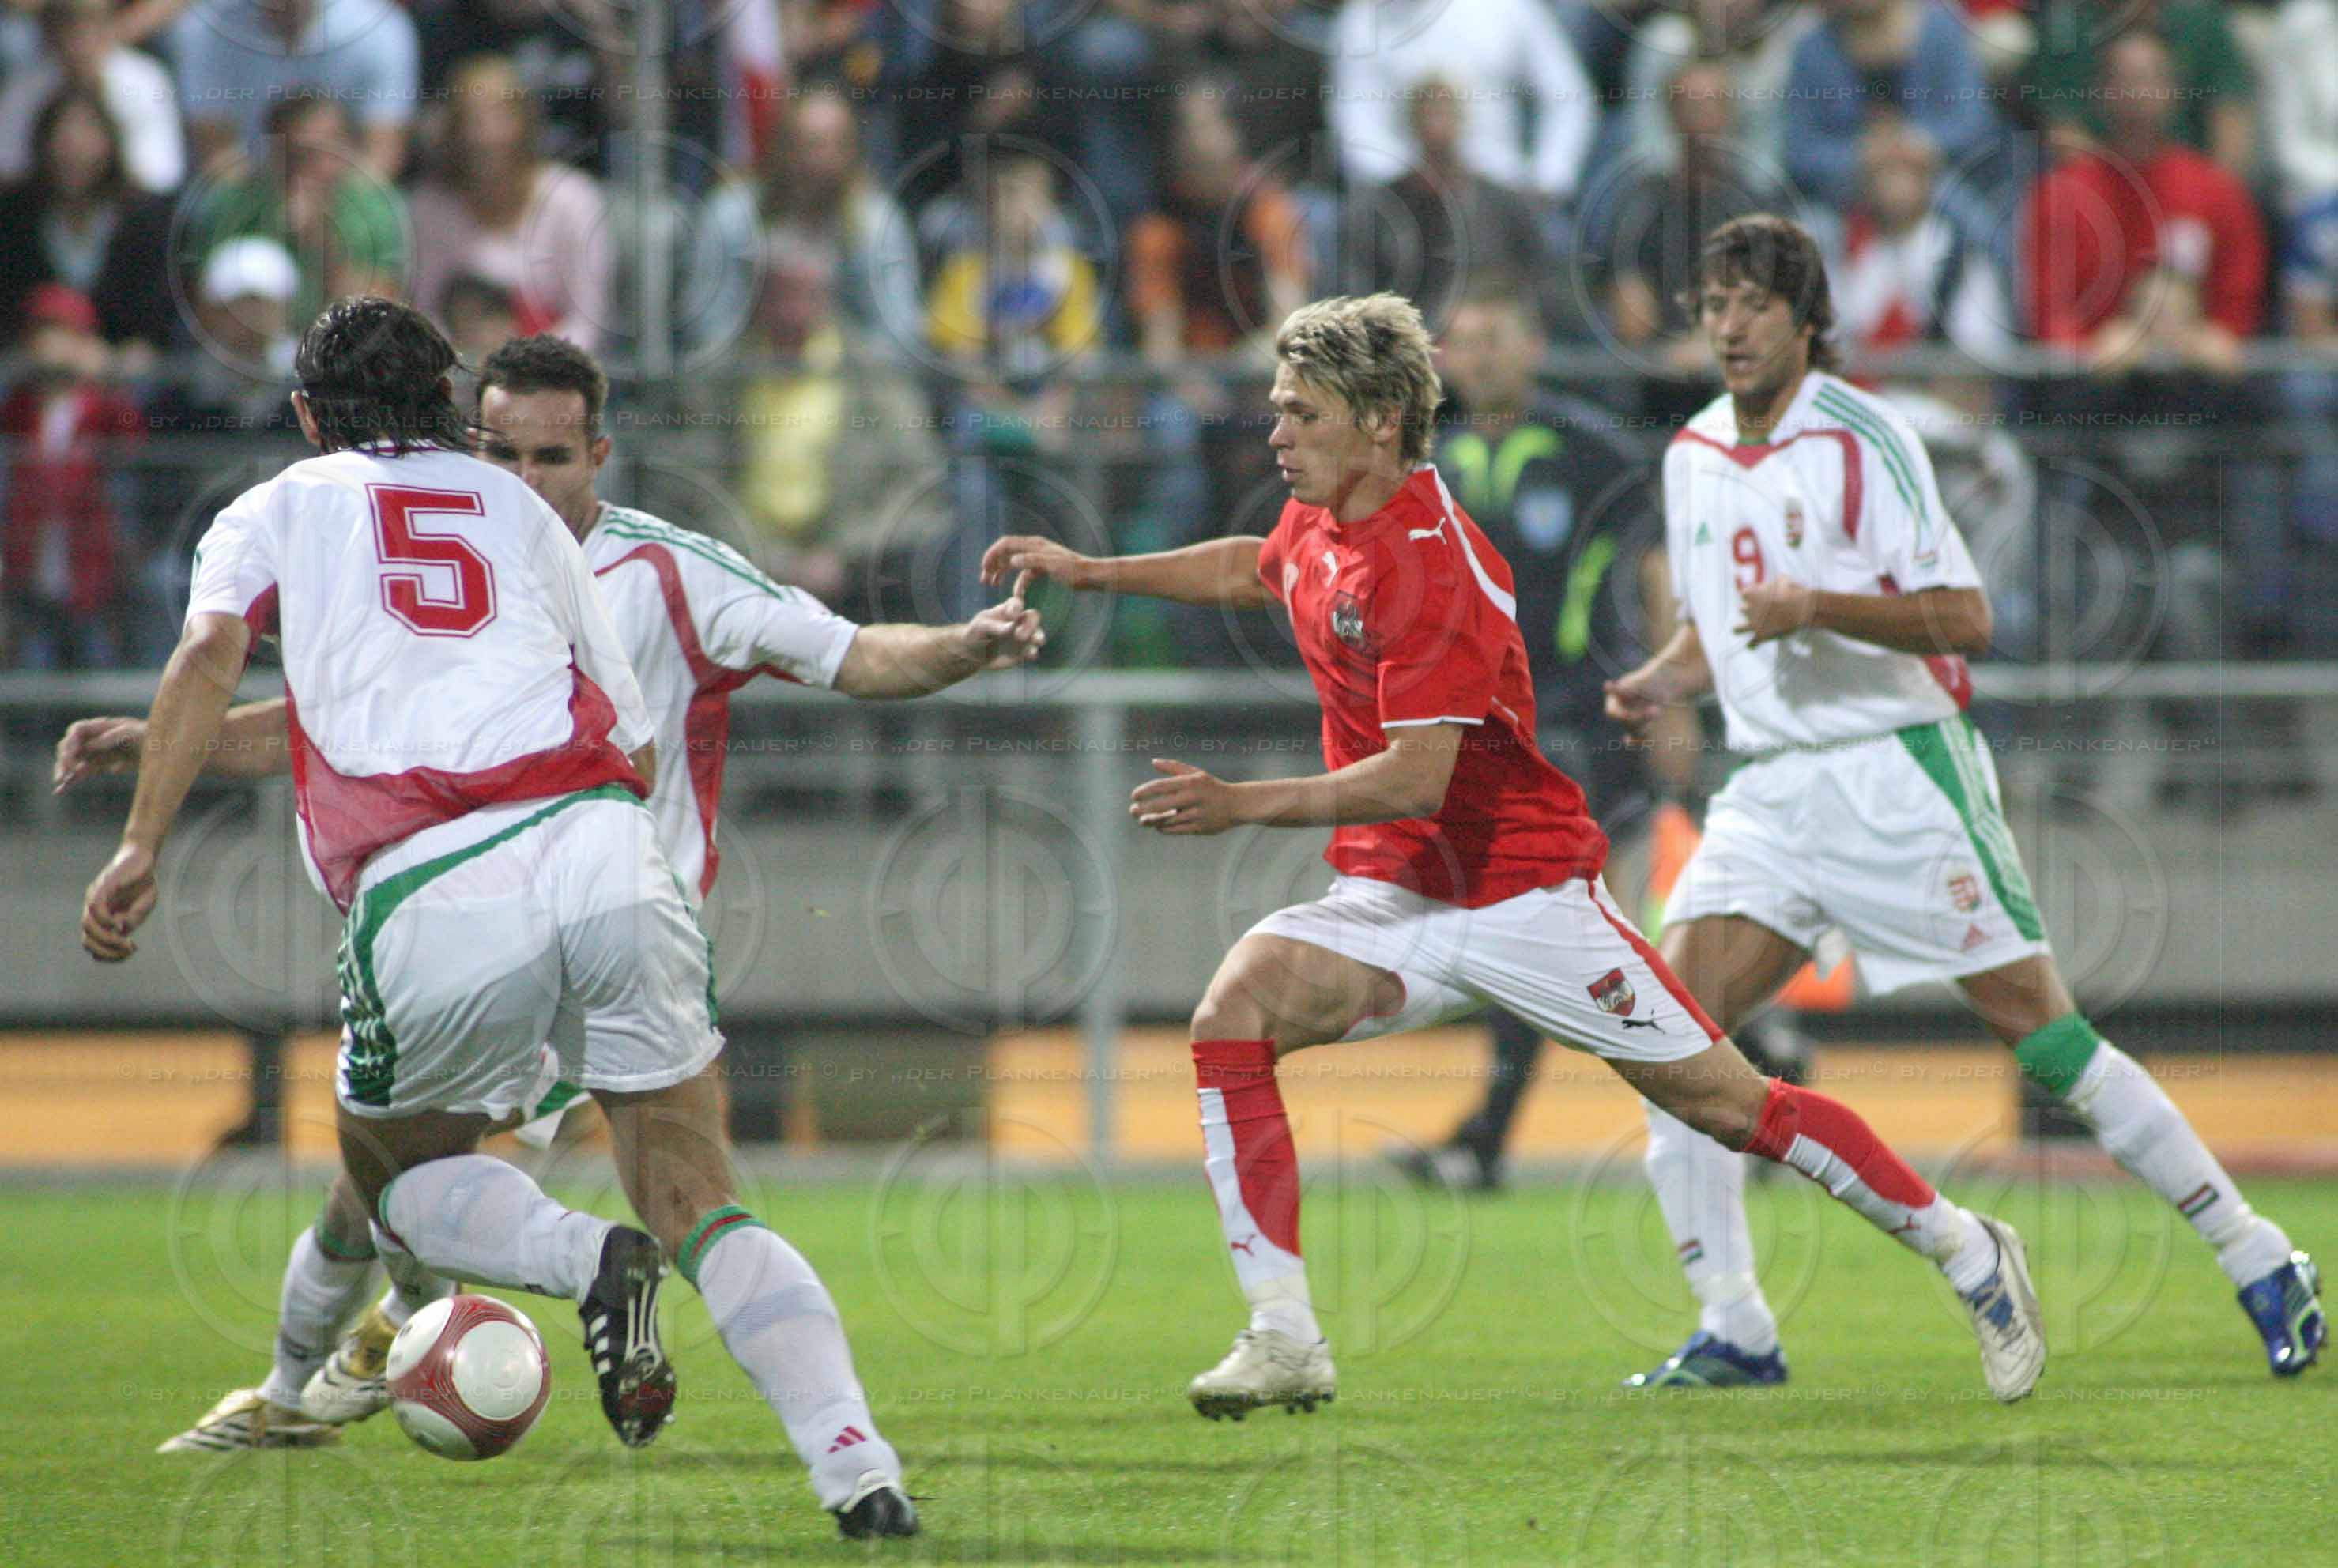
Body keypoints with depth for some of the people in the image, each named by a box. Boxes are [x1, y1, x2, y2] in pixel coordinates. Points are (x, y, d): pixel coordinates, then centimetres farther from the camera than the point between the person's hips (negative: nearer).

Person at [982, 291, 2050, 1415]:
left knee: (1729, 1105, -4)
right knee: (1235, 1012, -18)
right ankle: (1283, 1342, -20)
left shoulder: (1429, 565, -23)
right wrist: (1092, 572, 27)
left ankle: (1967, 1253, 15)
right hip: (1395, 895, 8)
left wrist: (1242, 806, -32)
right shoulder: (1323, 522, 4)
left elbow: (1414, 778, -28)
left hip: (1519, 889, -8)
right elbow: (1256, 568, 31)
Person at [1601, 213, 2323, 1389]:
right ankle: (1733, 1332, -4)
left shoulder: (1862, 439, -10)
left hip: (1900, 773, -6)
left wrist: (1817, 608, -26)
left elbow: (1964, 618, -14)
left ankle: (2255, 1260, 6)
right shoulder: (1693, 456, 11)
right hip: (1770, 792, 6)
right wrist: (1664, 681, 4)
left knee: (2035, 1025, -5)